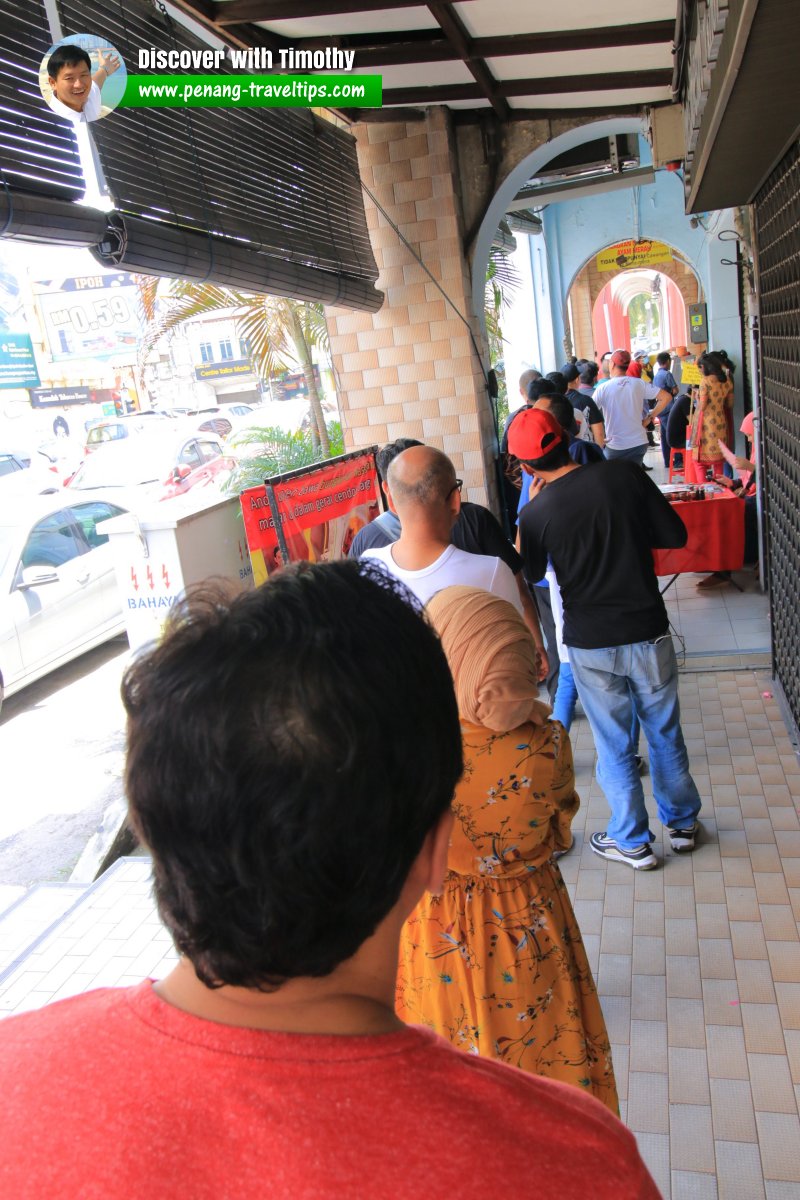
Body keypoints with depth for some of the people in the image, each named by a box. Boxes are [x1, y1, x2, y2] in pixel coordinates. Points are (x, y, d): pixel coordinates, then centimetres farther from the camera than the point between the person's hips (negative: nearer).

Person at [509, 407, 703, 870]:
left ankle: (633, 841, 28)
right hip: (649, 633, 2)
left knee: (614, 746, 14)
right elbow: (676, 535, -4)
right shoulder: (624, 473, -10)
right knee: (665, 732, 20)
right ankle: (683, 823, 38)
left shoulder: (536, 513, -13)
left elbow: (532, 574, 4)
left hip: (591, 646, -1)